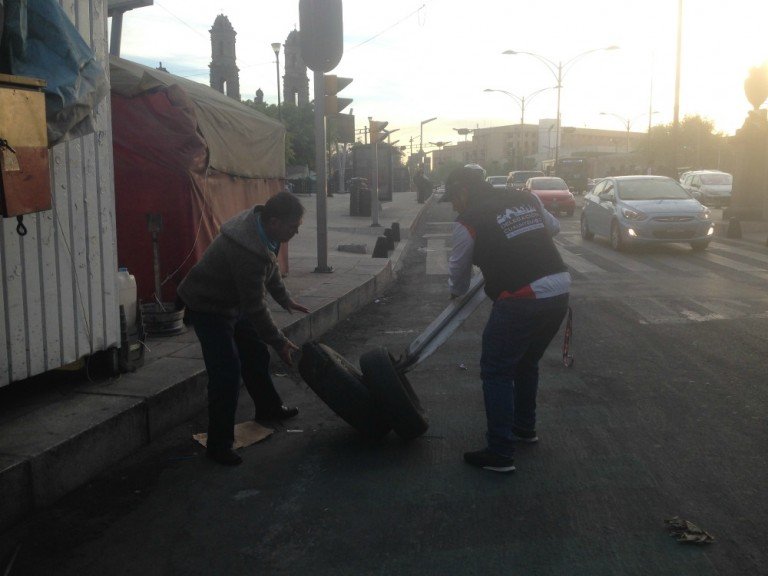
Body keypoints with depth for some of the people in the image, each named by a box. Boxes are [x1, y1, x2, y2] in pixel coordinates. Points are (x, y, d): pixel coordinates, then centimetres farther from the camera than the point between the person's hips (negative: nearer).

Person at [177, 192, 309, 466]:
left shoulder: (258, 225, -8)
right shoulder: (247, 251, -37)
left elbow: (271, 268, 12)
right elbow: (255, 307, -30)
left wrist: (285, 299, 16)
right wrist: (279, 342, -21)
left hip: (232, 302, 10)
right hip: (208, 307, -10)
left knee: (256, 353, 20)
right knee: (226, 372, -14)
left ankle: (268, 408, 41)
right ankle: (219, 444, -4)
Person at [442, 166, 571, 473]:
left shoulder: (469, 222, -3)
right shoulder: (527, 199, 14)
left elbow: (458, 273, 9)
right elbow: (553, 227, 31)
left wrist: (456, 291, 30)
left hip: (520, 301, -7)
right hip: (559, 290, 7)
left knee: (496, 372, 4)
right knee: (526, 364, 25)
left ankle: (500, 453, 4)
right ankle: (524, 428, 41)